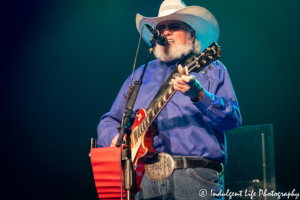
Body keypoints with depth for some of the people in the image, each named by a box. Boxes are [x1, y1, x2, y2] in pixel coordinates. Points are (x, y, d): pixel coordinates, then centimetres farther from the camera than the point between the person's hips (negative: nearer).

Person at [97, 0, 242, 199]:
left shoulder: (211, 69, 12)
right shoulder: (141, 75, 23)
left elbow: (233, 119, -2)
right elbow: (109, 122, 25)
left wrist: (199, 96, -19)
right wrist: (115, 138, 2)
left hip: (196, 176, -3)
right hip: (145, 176, 3)